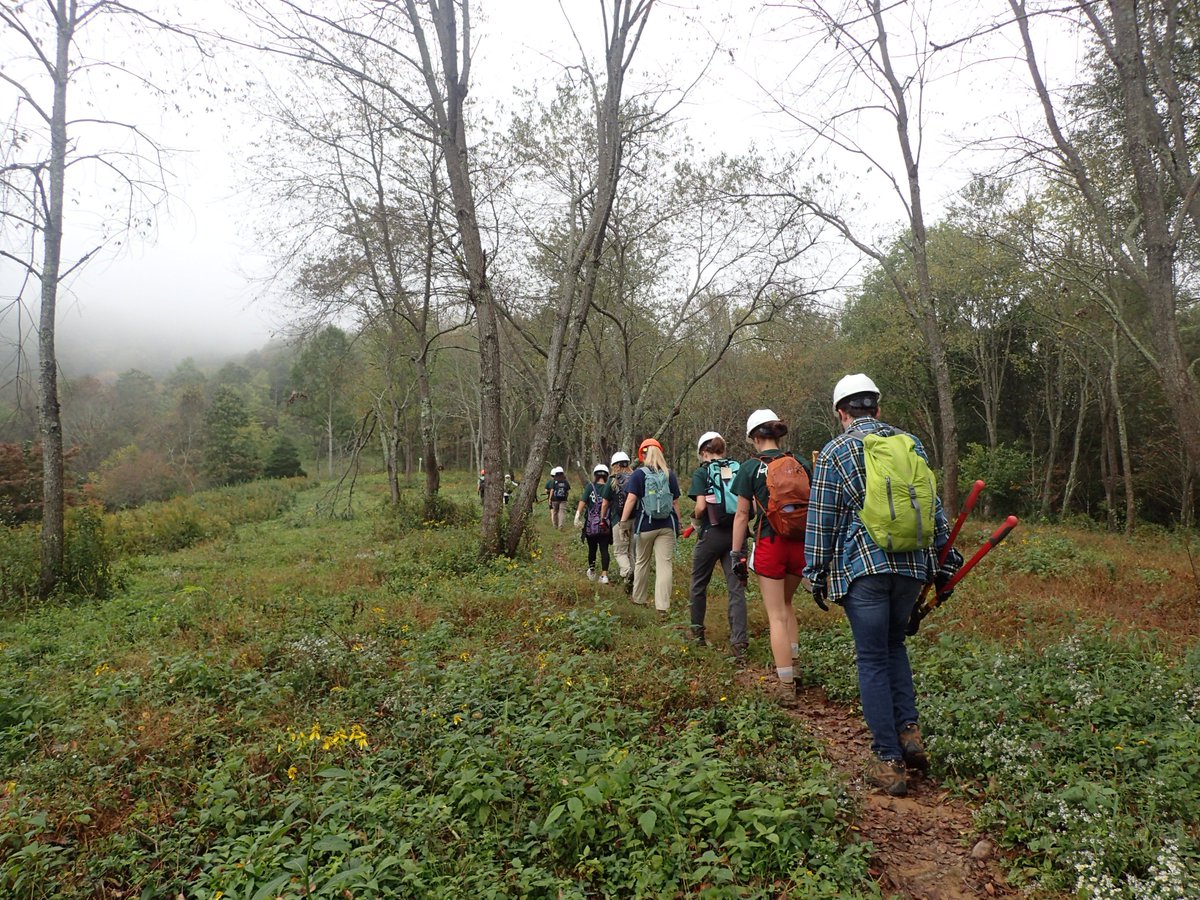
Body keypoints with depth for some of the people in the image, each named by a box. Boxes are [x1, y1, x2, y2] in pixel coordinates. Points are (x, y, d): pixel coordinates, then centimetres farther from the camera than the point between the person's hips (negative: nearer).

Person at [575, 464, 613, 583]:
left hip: (591, 524, 0)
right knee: (604, 549, 4)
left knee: (592, 548, 17)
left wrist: (577, 517, -6)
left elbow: (582, 502, -10)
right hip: (605, 525, 0)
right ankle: (604, 575, -5)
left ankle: (591, 571, 32)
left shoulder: (590, 486, -4)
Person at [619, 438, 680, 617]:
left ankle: (638, 599, 29)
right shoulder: (670, 475, 6)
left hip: (645, 525, -1)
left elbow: (631, 499, -10)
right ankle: (663, 606, -8)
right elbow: (676, 502, 8)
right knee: (664, 564, -2)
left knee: (642, 562, 16)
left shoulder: (639, 474, -3)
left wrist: (623, 521, -5)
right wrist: (677, 524, 16)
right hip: (667, 526, 1)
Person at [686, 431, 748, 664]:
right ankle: (739, 641, -9)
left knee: (699, 585, 17)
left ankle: (697, 631, 31)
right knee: (736, 588, 1)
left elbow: (701, 506, -13)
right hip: (736, 534, 3)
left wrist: (695, 517, 7)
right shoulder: (738, 469, 7)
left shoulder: (702, 472, -3)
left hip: (712, 534, -3)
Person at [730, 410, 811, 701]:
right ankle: (792, 664, 30)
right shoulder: (800, 464, 4)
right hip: (801, 543, 4)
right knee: (786, 603, 27)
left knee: (776, 615, 4)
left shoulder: (751, 467, -6)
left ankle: (786, 685, 5)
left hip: (770, 544, -4)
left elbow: (742, 515, -5)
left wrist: (737, 553, 2)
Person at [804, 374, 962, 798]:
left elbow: (821, 521, -2)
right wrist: (944, 561, 18)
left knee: (873, 660, 4)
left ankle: (889, 762, 8)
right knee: (893, 643, 24)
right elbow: (933, 507, 11)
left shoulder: (834, 452, -2)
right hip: (912, 562, 4)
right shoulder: (911, 443, 9)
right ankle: (909, 731, 13)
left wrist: (817, 576, 6)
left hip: (862, 565, -4)